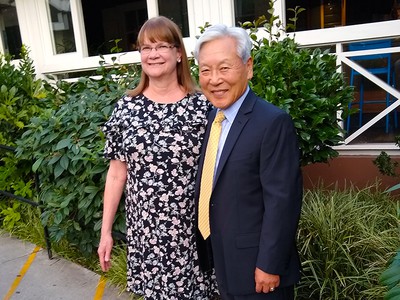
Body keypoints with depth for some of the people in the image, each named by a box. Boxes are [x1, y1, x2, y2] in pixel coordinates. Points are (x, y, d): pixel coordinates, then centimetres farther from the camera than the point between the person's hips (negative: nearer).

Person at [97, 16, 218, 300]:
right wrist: (106, 231, 3)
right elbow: (117, 173, 2)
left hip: (192, 228, -1)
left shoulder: (202, 105, -7)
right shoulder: (126, 107, -1)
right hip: (144, 230, 2)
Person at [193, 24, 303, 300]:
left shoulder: (273, 122, -21)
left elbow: (282, 201, -21)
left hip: (257, 266, -7)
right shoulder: (214, 116, 3)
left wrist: (270, 266, -17)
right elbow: (215, 184, 7)